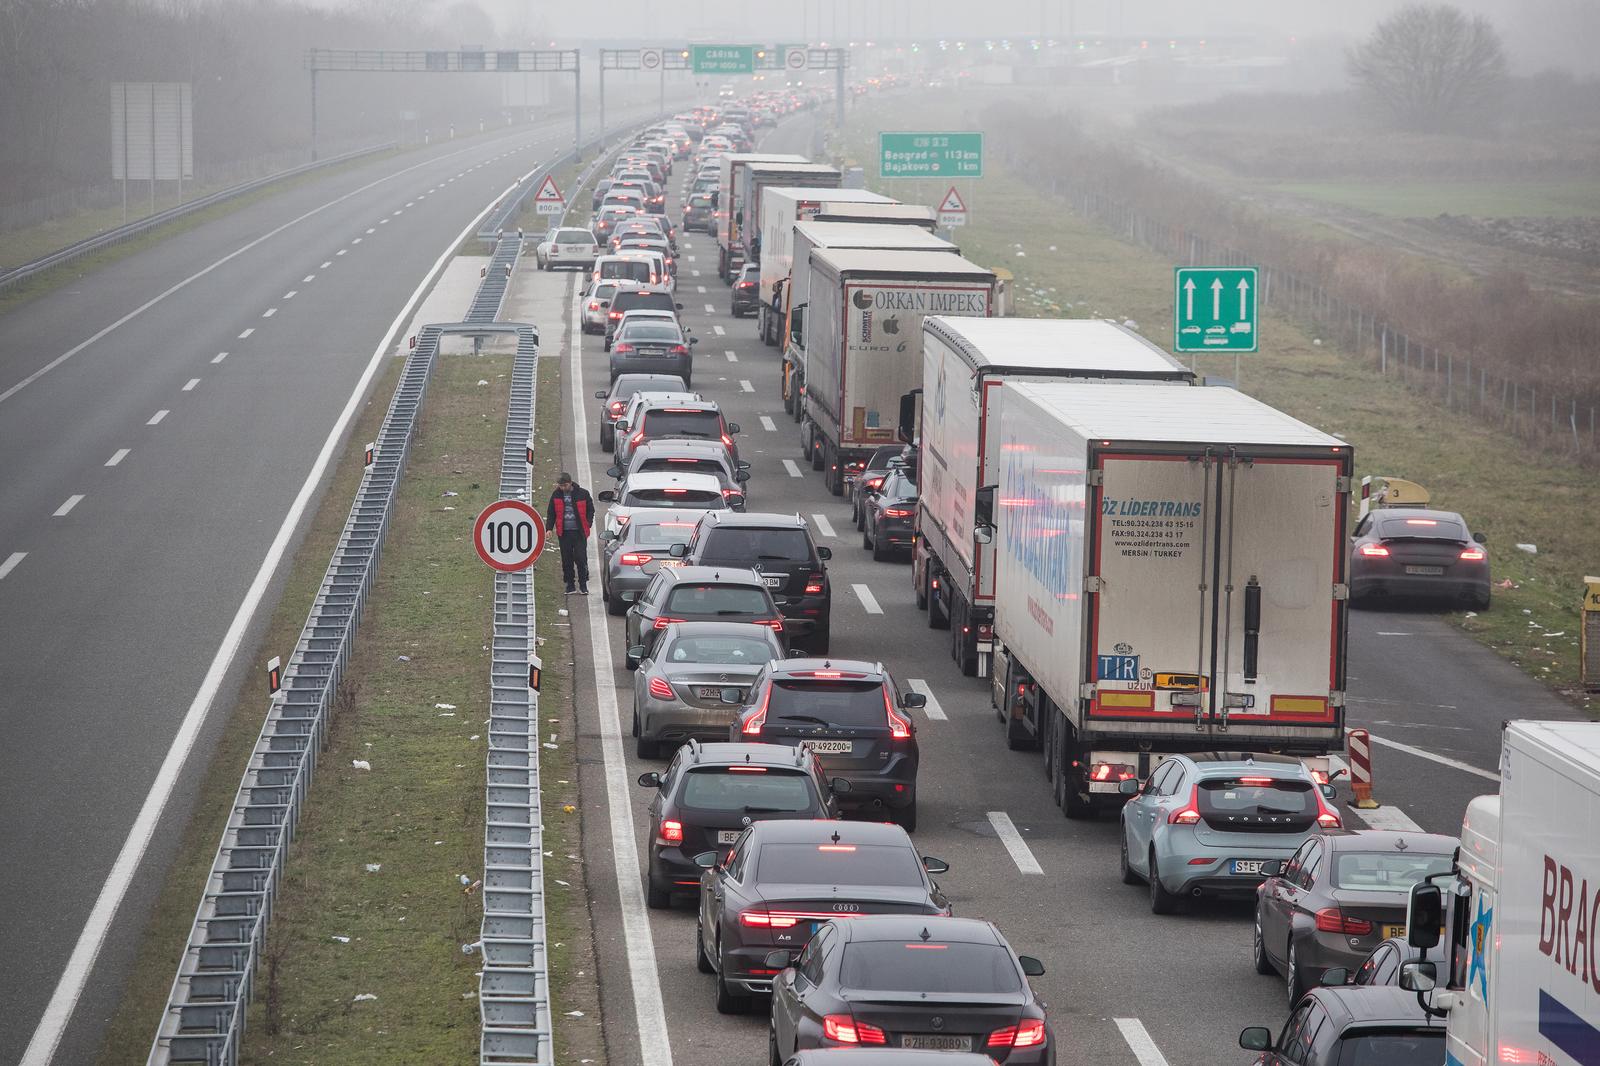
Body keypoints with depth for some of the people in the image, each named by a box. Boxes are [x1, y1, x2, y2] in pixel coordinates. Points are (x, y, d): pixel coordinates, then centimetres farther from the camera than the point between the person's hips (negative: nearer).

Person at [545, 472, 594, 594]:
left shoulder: (582, 494, -2)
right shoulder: (556, 495, 5)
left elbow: (590, 510, 7)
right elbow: (551, 513, 11)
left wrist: (587, 525, -4)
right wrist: (549, 528, 1)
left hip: (579, 532, -2)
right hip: (564, 533, 2)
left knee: (581, 559, -5)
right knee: (566, 560, 5)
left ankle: (583, 585, 4)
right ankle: (570, 585, 14)